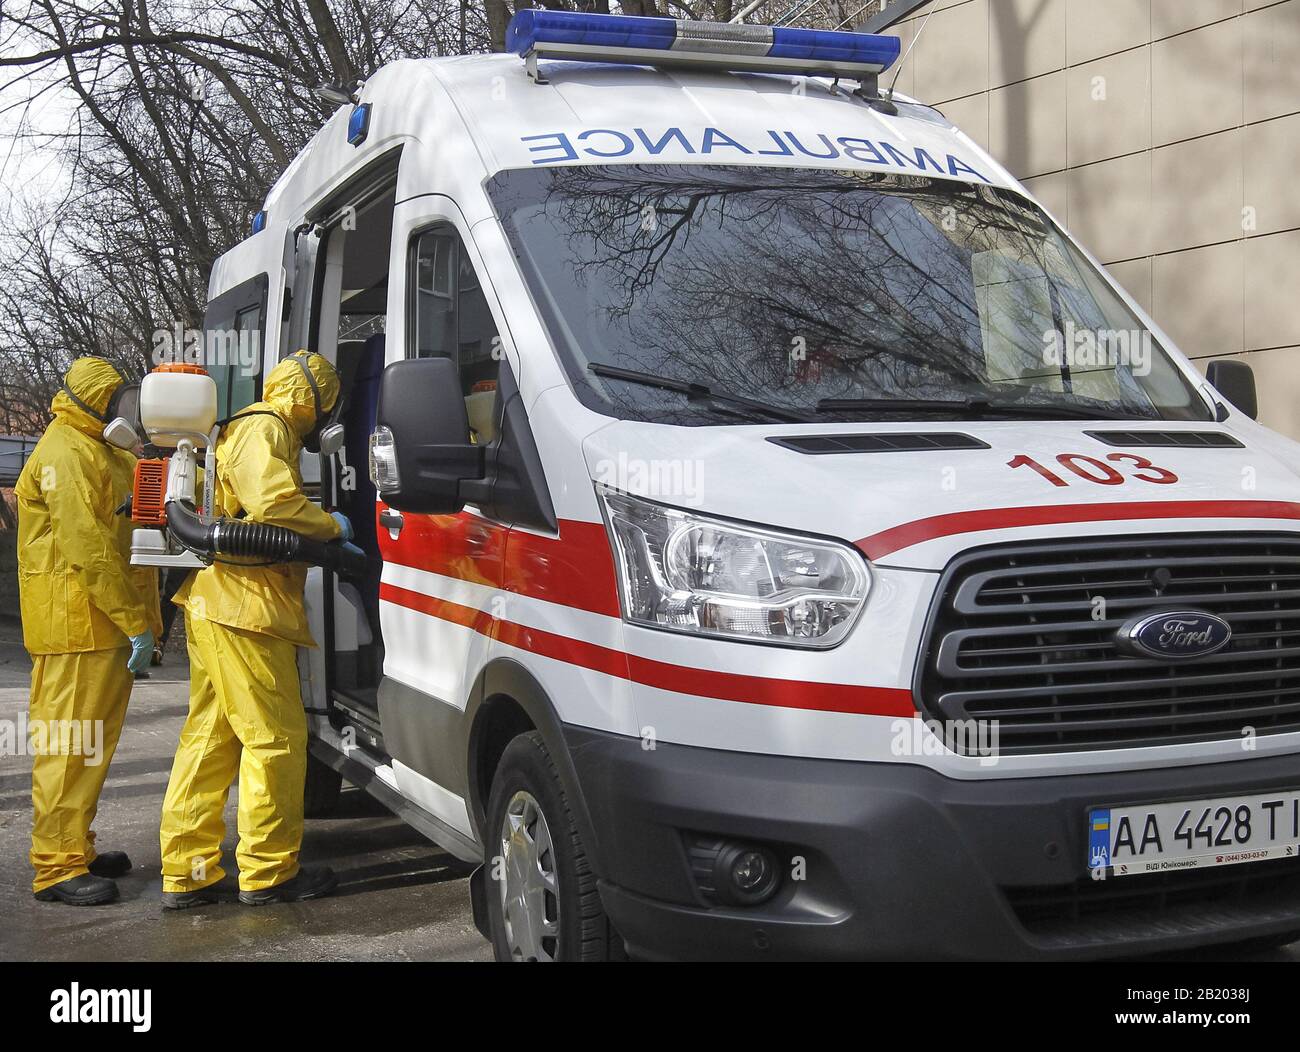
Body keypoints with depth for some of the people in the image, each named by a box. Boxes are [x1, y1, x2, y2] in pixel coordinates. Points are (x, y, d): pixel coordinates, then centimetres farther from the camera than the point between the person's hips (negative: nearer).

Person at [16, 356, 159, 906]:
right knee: (70, 742, -7)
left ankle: (77, 849, 25)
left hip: (102, 625, 10)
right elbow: (87, 548, -22)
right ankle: (58, 865, -3)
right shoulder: (67, 454, -14)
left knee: (90, 738, 15)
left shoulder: (99, 450, 20)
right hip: (76, 623, -10)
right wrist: (136, 622, -22)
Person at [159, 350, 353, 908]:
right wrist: (332, 526, -9)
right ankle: (268, 871, 3)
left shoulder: (247, 430, 25)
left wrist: (327, 546, 26)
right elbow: (273, 504, -24)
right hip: (244, 609, -11)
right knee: (276, 737, -4)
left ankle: (186, 872, 14)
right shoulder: (265, 430, -9)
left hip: (214, 606, 11)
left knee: (211, 736, 11)